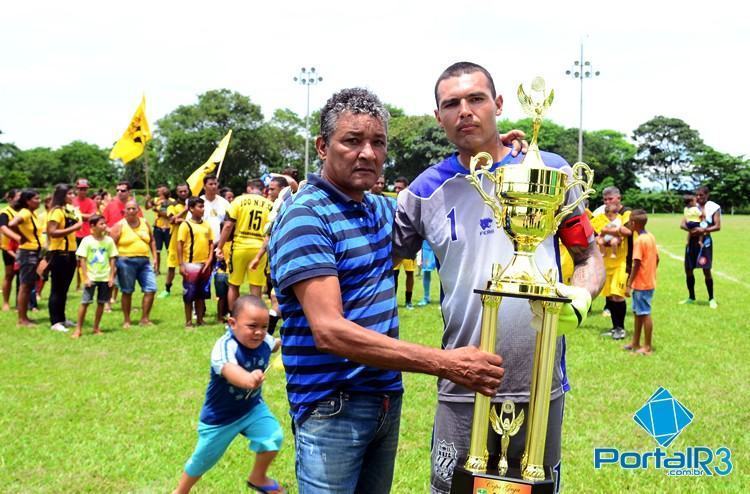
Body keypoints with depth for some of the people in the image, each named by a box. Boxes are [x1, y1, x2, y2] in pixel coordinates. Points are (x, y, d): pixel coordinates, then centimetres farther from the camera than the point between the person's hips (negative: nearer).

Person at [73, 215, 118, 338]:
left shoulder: (109, 240, 2)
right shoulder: (87, 240, -5)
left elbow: (112, 259, 6)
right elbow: (82, 260, -5)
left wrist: (111, 276, 1)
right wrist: (85, 277, -9)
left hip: (105, 277, 3)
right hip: (91, 277, -3)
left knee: (101, 303, 7)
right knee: (85, 303, -5)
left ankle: (96, 328, 19)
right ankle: (78, 329, 2)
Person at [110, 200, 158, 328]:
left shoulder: (144, 223, 11)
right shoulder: (119, 225, -2)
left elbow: (152, 241, 20)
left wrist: (154, 258, 12)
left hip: (144, 261, 4)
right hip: (126, 262, -4)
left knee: (151, 289, -2)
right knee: (127, 292, 4)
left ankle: (145, 318, 10)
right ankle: (126, 320, 15)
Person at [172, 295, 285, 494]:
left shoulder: (264, 341, -16)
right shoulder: (225, 346, -37)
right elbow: (228, 369, -61)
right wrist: (246, 379, -77)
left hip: (252, 407, 4)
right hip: (220, 415, -4)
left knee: (273, 437, -18)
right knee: (203, 459, 14)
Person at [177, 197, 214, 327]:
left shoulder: (207, 225, 9)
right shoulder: (185, 225, -7)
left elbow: (211, 243, 12)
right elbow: (179, 245, -8)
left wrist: (210, 259, 0)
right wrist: (181, 265, -12)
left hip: (205, 265, 5)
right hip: (191, 264, -5)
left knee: (201, 294, 12)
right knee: (189, 294, 2)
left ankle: (200, 319, 21)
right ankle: (188, 321, 11)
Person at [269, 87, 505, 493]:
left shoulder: (381, 209, 8)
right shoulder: (305, 216, -16)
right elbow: (329, 331, -26)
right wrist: (445, 364, -30)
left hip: (386, 398, 8)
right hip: (332, 407, -7)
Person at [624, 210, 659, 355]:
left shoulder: (639, 241, -18)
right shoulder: (651, 237, 7)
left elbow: (636, 264, -20)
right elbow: (656, 258, 13)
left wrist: (629, 285, -17)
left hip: (641, 284, -9)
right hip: (649, 281, 9)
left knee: (645, 314, -2)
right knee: (638, 312, 17)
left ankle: (647, 347, 4)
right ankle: (635, 343, 26)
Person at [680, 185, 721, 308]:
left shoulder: (713, 207, -4)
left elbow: (717, 226, -10)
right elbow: (682, 224, 0)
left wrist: (703, 230, -25)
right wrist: (690, 229, -21)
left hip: (705, 241, -4)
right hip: (691, 241, 5)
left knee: (706, 271, -5)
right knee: (688, 270, 7)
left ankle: (711, 299, 8)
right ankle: (691, 297, 22)